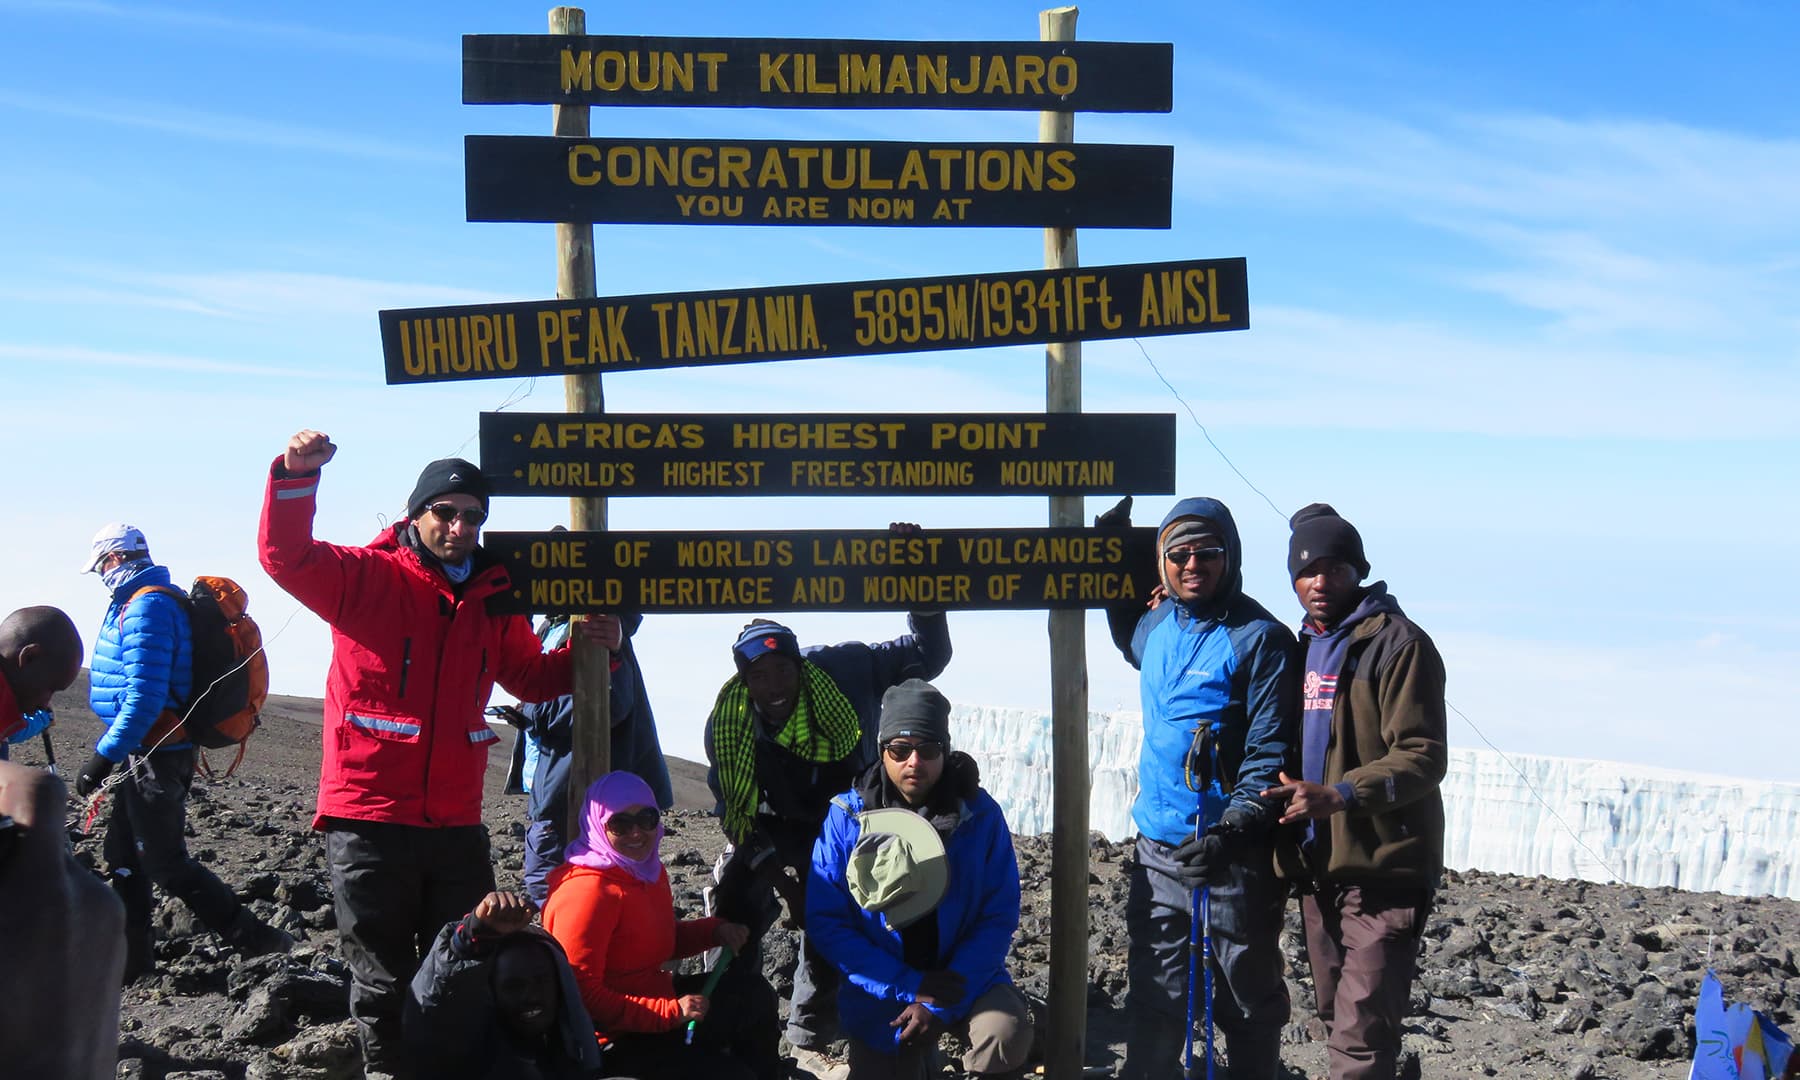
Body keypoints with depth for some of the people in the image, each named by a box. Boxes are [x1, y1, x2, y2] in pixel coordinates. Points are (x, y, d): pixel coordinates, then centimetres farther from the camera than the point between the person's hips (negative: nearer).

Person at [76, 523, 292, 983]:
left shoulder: (146, 607, -18)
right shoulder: (158, 600, 14)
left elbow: (145, 697, -26)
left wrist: (104, 756, -24)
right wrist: (112, 754, 24)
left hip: (153, 756, -10)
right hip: (144, 754, 10)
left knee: (165, 863, -6)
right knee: (123, 855, 15)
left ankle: (259, 942, -2)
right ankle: (131, 958, 24)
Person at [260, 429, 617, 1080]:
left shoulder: (495, 600, 11)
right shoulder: (368, 576, -3)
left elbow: (533, 678, 22)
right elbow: (288, 557, -17)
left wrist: (590, 652, 4)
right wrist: (296, 477, -32)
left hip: (456, 824, 4)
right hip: (368, 823, -4)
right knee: (383, 981, 6)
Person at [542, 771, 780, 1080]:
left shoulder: (649, 869, 3)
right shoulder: (588, 892, -25)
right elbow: (581, 993, -28)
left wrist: (716, 931, 1)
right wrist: (670, 1012, -28)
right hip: (616, 1040, -10)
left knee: (754, 996, 17)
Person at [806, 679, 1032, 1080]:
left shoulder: (980, 812, -11)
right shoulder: (846, 817, -12)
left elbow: (999, 917, -11)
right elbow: (825, 922, -12)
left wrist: (941, 1003, -20)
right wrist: (909, 987, -20)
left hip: (963, 977, -1)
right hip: (883, 996, 2)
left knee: (1006, 1033, -30)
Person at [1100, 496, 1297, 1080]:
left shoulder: (1259, 638, -11)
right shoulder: (1157, 624, 9)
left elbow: (1269, 752, -15)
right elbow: (1130, 641, 36)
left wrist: (1234, 833, -26)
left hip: (1232, 851, -5)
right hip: (1158, 844, 6)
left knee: (1248, 998, 9)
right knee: (1153, 994, 11)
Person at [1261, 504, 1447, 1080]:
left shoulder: (1398, 644, -9)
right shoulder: (1301, 646, 16)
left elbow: (1423, 757, -17)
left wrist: (1339, 796, -28)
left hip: (1382, 866, -8)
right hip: (1317, 865, 8)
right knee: (1337, 1020, 16)